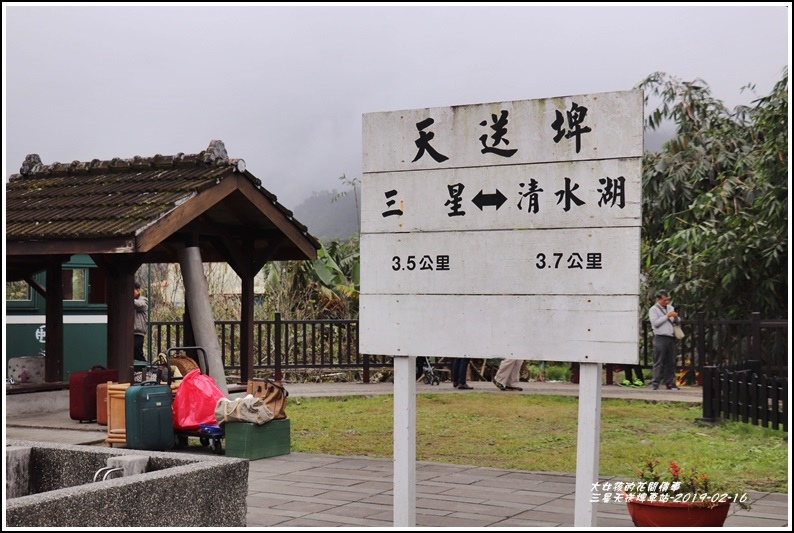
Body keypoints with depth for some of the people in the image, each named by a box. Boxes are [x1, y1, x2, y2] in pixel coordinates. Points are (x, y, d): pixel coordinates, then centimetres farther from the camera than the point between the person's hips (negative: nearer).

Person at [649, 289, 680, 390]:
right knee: (659, 362, -6)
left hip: (671, 338, 6)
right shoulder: (654, 309, 0)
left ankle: (670, 383, 10)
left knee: (671, 362, 5)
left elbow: (678, 321, 19)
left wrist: (676, 317, -3)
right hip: (660, 338, -6)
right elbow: (655, 323, -12)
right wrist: (667, 316, -13)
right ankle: (656, 384, -5)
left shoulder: (670, 308, 17)